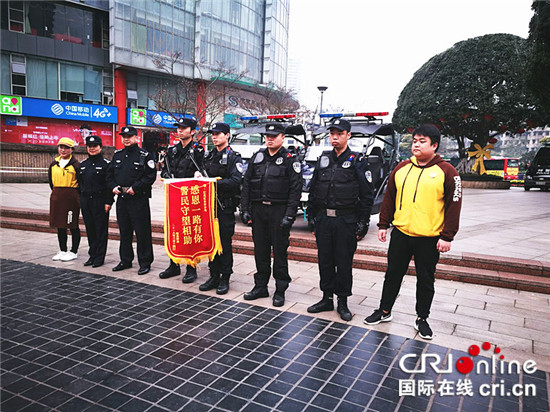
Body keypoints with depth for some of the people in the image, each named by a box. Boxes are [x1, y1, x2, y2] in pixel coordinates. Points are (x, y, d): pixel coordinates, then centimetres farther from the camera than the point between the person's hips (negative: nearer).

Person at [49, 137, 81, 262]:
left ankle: (74, 252, 10)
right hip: (56, 197, 6)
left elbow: (80, 182, -6)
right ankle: (63, 250, 23)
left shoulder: (75, 165, -8)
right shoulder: (54, 164, 10)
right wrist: (56, 192, 17)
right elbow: (50, 180, 22)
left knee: (73, 225, 1)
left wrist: (73, 194, -2)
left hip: (71, 198, -6)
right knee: (59, 225, 12)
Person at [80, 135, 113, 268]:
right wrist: (80, 200, 12)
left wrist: (108, 202, -14)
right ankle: (92, 255, 21)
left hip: (100, 201, -6)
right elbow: (80, 183, 18)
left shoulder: (106, 164, -5)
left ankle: (99, 257, 8)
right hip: (85, 201, 6)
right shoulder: (82, 164, 14)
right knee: (89, 229, 11)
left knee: (101, 229, 0)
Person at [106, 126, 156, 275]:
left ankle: (145, 262, 7)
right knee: (124, 231, 14)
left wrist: (135, 188, -17)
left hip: (139, 199, -6)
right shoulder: (117, 155, 13)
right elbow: (110, 173, 20)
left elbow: (151, 176, -11)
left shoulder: (144, 155, -5)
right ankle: (125, 260, 26)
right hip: (121, 198, 6)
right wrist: (113, 186, 2)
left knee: (142, 232, -3)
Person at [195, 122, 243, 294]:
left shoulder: (234, 157, -5)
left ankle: (225, 279, 11)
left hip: (225, 206, -6)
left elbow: (236, 182, -16)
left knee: (225, 242, 0)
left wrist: (216, 181, -25)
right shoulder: (209, 156, 17)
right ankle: (214, 276, 21)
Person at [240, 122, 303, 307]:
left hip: (279, 211, -4)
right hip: (258, 210, 4)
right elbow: (246, 184, 11)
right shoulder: (257, 157, 12)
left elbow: (295, 190, -7)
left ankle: (280, 291, 13)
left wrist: (289, 215, -14)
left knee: (280, 251, 2)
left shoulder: (290, 160, -1)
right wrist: (245, 209, 3)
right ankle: (260, 286, 24)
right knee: (260, 250, 10)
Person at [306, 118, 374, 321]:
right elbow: (313, 190, 14)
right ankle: (327, 299, 25)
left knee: (344, 262, 4)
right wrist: (311, 217, 11)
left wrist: (363, 223, -8)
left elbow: (367, 195, -4)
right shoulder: (323, 159, 11)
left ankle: (342, 302, 18)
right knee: (325, 260, 11)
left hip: (346, 221, -4)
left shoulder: (357, 161, -3)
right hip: (323, 219, 4)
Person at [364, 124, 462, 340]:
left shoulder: (446, 171, -5)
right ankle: (384, 311, 30)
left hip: (429, 238, -3)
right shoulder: (402, 168, 7)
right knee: (393, 275, 13)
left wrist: (447, 237, -10)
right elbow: (389, 198, 12)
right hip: (400, 233, 3)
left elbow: (454, 205, -6)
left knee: (425, 281, 10)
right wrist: (383, 224, 9)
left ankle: (422, 319, 27)